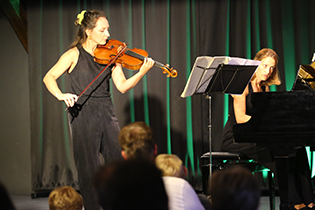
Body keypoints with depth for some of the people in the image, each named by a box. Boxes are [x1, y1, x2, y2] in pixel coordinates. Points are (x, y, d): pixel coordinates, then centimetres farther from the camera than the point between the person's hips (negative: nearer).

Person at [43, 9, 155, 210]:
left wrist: (142, 72, -14)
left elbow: (122, 86, 2)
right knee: (89, 169, -1)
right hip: (83, 116, -4)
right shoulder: (75, 55, -2)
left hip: (107, 115, 4)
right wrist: (61, 95, -25)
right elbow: (49, 77, -6)